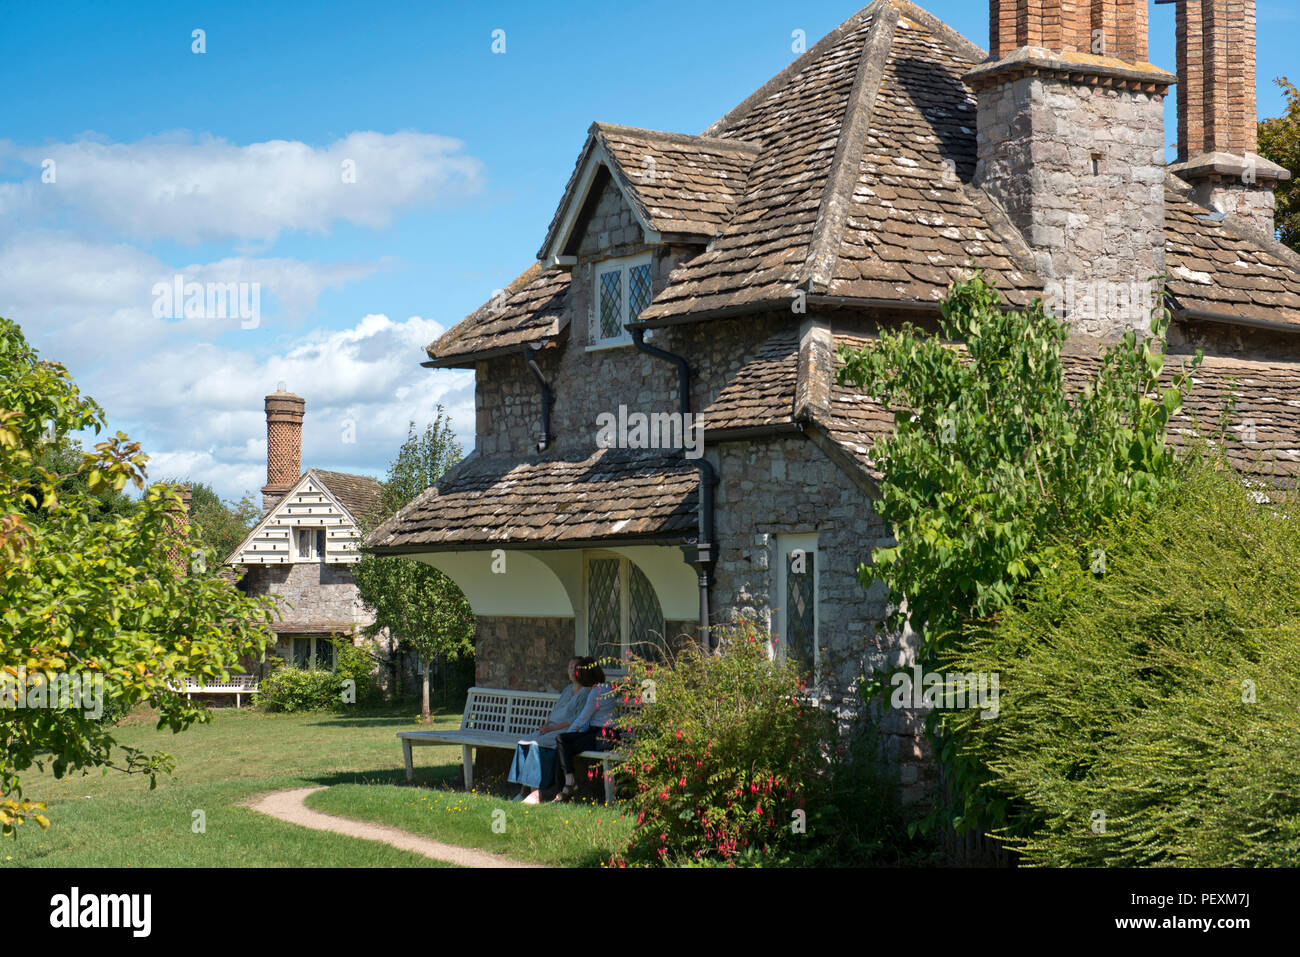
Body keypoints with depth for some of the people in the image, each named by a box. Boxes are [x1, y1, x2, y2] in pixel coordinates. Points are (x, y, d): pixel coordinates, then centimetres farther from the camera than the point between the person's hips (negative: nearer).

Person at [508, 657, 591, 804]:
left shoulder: (585, 692, -4)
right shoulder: (568, 689, 23)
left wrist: (553, 727, -14)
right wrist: (546, 724, 4)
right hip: (550, 730, 8)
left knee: (536, 745, -30)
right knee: (523, 744, -15)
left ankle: (536, 793, -33)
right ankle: (524, 790, -18)